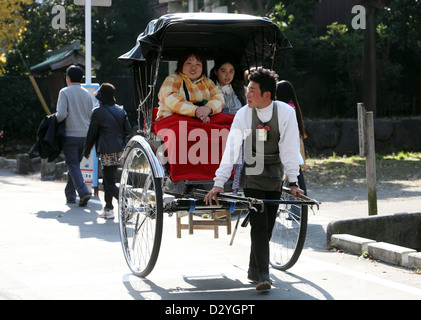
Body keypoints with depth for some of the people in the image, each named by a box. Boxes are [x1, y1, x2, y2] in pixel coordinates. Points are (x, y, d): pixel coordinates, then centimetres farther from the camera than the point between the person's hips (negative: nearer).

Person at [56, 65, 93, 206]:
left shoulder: (65, 92, -7)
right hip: (84, 135, 5)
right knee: (75, 164, 15)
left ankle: (84, 192, -21)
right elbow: (91, 116, 10)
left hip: (70, 135, -5)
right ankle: (70, 194, 20)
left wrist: (55, 120, 5)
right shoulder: (87, 94, 9)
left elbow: (61, 114, -16)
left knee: (73, 165, -5)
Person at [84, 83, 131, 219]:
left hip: (107, 153, -7)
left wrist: (87, 151, 7)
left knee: (110, 184, -6)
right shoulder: (121, 110, 9)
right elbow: (128, 130, 8)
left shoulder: (98, 112, -7)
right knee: (107, 180, 19)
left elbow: (91, 133, -3)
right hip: (120, 151, 7)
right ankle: (108, 209, 22)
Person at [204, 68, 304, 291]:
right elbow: (230, 150, -10)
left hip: (275, 177, 1)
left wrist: (293, 182, -11)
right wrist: (218, 183, -15)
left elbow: (289, 150, -9)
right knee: (259, 225, -12)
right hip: (252, 177, -1)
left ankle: (254, 271, 21)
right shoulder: (243, 115, -9)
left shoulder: (285, 112, -10)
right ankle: (263, 275, -11)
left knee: (267, 227, 5)